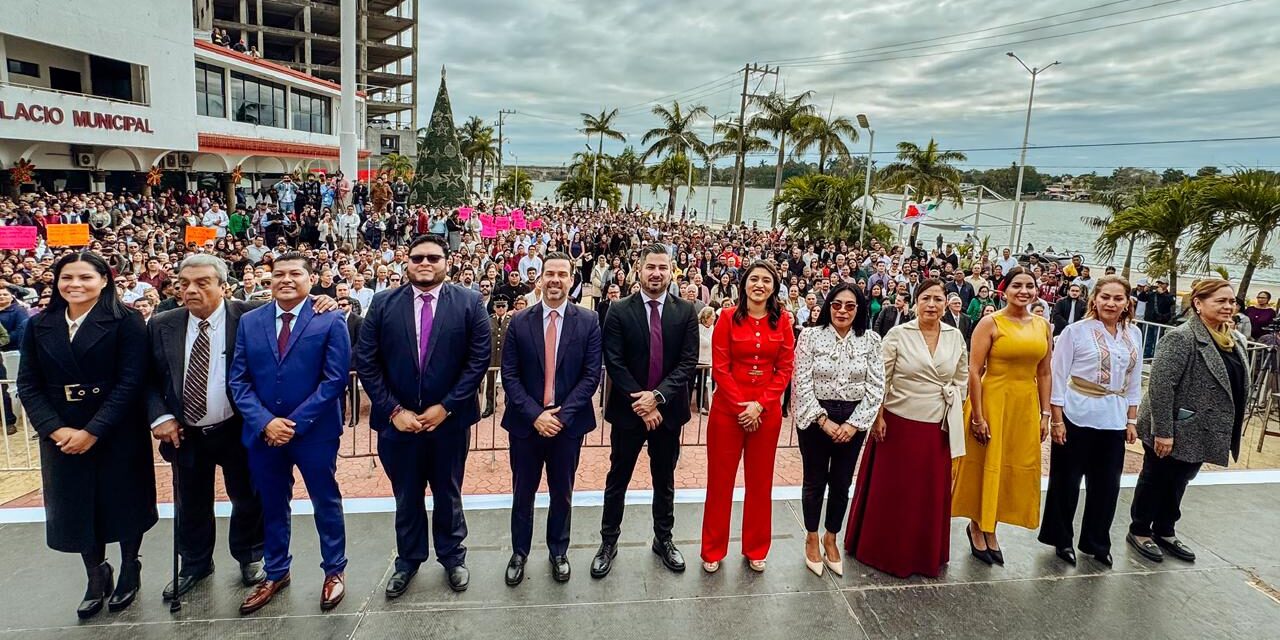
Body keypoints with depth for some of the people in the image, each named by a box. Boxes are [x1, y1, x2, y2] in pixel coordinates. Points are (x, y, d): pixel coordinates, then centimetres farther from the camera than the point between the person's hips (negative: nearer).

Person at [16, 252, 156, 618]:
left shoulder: (125, 322, -9)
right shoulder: (39, 326, 4)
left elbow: (131, 382, -14)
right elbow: (27, 385, 2)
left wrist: (93, 430, -18)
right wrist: (55, 429, -12)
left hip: (117, 434, -3)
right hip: (61, 437, 4)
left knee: (123, 504, 10)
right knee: (76, 509, 11)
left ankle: (129, 571, 32)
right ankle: (96, 578, 31)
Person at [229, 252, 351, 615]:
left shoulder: (330, 321, -7)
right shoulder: (249, 322, 4)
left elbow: (335, 380, -12)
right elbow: (239, 380, 2)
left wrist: (295, 423, -16)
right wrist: (265, 422, -12)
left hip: (314, 431, -3)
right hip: (262, 432, 4)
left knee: (326, 502, 10)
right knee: (271, 505, 17)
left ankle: (334, 571, 28)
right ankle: (275, 573, 36)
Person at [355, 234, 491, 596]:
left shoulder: (469, 302, -5)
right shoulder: (384, 303, -1)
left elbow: (479, 359, -8)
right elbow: (366, 361, -2)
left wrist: (445, 407, -12)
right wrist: (393, 410, -9)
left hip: (449, 418, -1)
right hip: (397, 419, 1)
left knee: (448, 494, 16)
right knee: (406, 496, 17)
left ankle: (452, 556, 36)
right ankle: (408, 559, 37)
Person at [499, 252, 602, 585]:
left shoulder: (588, 321, -4)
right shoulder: (520, 322, -2)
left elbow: (591, 375, -7)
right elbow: (509, 375, -4)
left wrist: (562, 415, -14)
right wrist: (535, 414, -14)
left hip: (568, 422, 0)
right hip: (526, 421, 1)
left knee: (562, 493, 15)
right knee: (523, 492, 13)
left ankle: (558, 552, 34)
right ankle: (519, 552, 33)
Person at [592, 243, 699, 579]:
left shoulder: (686, 312, -1)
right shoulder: (619, 310, -5)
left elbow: (689, 362, -7)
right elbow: (614, 363, -10)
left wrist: (657, 396, -18)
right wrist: (639, 403, -16)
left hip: (668, 410, 2)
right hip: (628, 409, -1)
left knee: (665, 479, 17)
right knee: (618, 479, 11)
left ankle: (663, 539, 34)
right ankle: (608, 542, 27)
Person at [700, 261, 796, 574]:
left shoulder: (783, 321, 2)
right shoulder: (728, 318, -3)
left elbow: (785, 368, 0)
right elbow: (720, 368, -6)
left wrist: (760, 404, -10)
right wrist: (740, 405, -13)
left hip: (767, 410, 2)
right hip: (728, 408, -1)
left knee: (760, 480, 12)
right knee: (720, 478, 7)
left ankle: (756, 548, 29)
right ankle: (713, 549, 22)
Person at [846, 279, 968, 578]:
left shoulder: (955, 336, 3)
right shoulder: (898, 334, -8)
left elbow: (962, 378, 12)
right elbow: (880, 379, -7)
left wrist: (953, 412, 6)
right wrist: (878, 417, -10)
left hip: (937, 427, 3)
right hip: (898, 422, -3)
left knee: (932, 492, 13)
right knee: (892, 490, 8)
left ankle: (926, 553, 31)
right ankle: (886, 550, 25)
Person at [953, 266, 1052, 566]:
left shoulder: (1043, 325, 6)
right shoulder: (991, 323, -10)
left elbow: (1043, 373, 10)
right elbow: (974, 371, -13)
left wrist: (1045, 414, 7)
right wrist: (977, 416, -16)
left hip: (1026, 405, 5)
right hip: (992, 400, -5)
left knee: (1015, 467, 13)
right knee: (985, 465, 7)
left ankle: (989, 529, 31)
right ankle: (977, 528, 28)